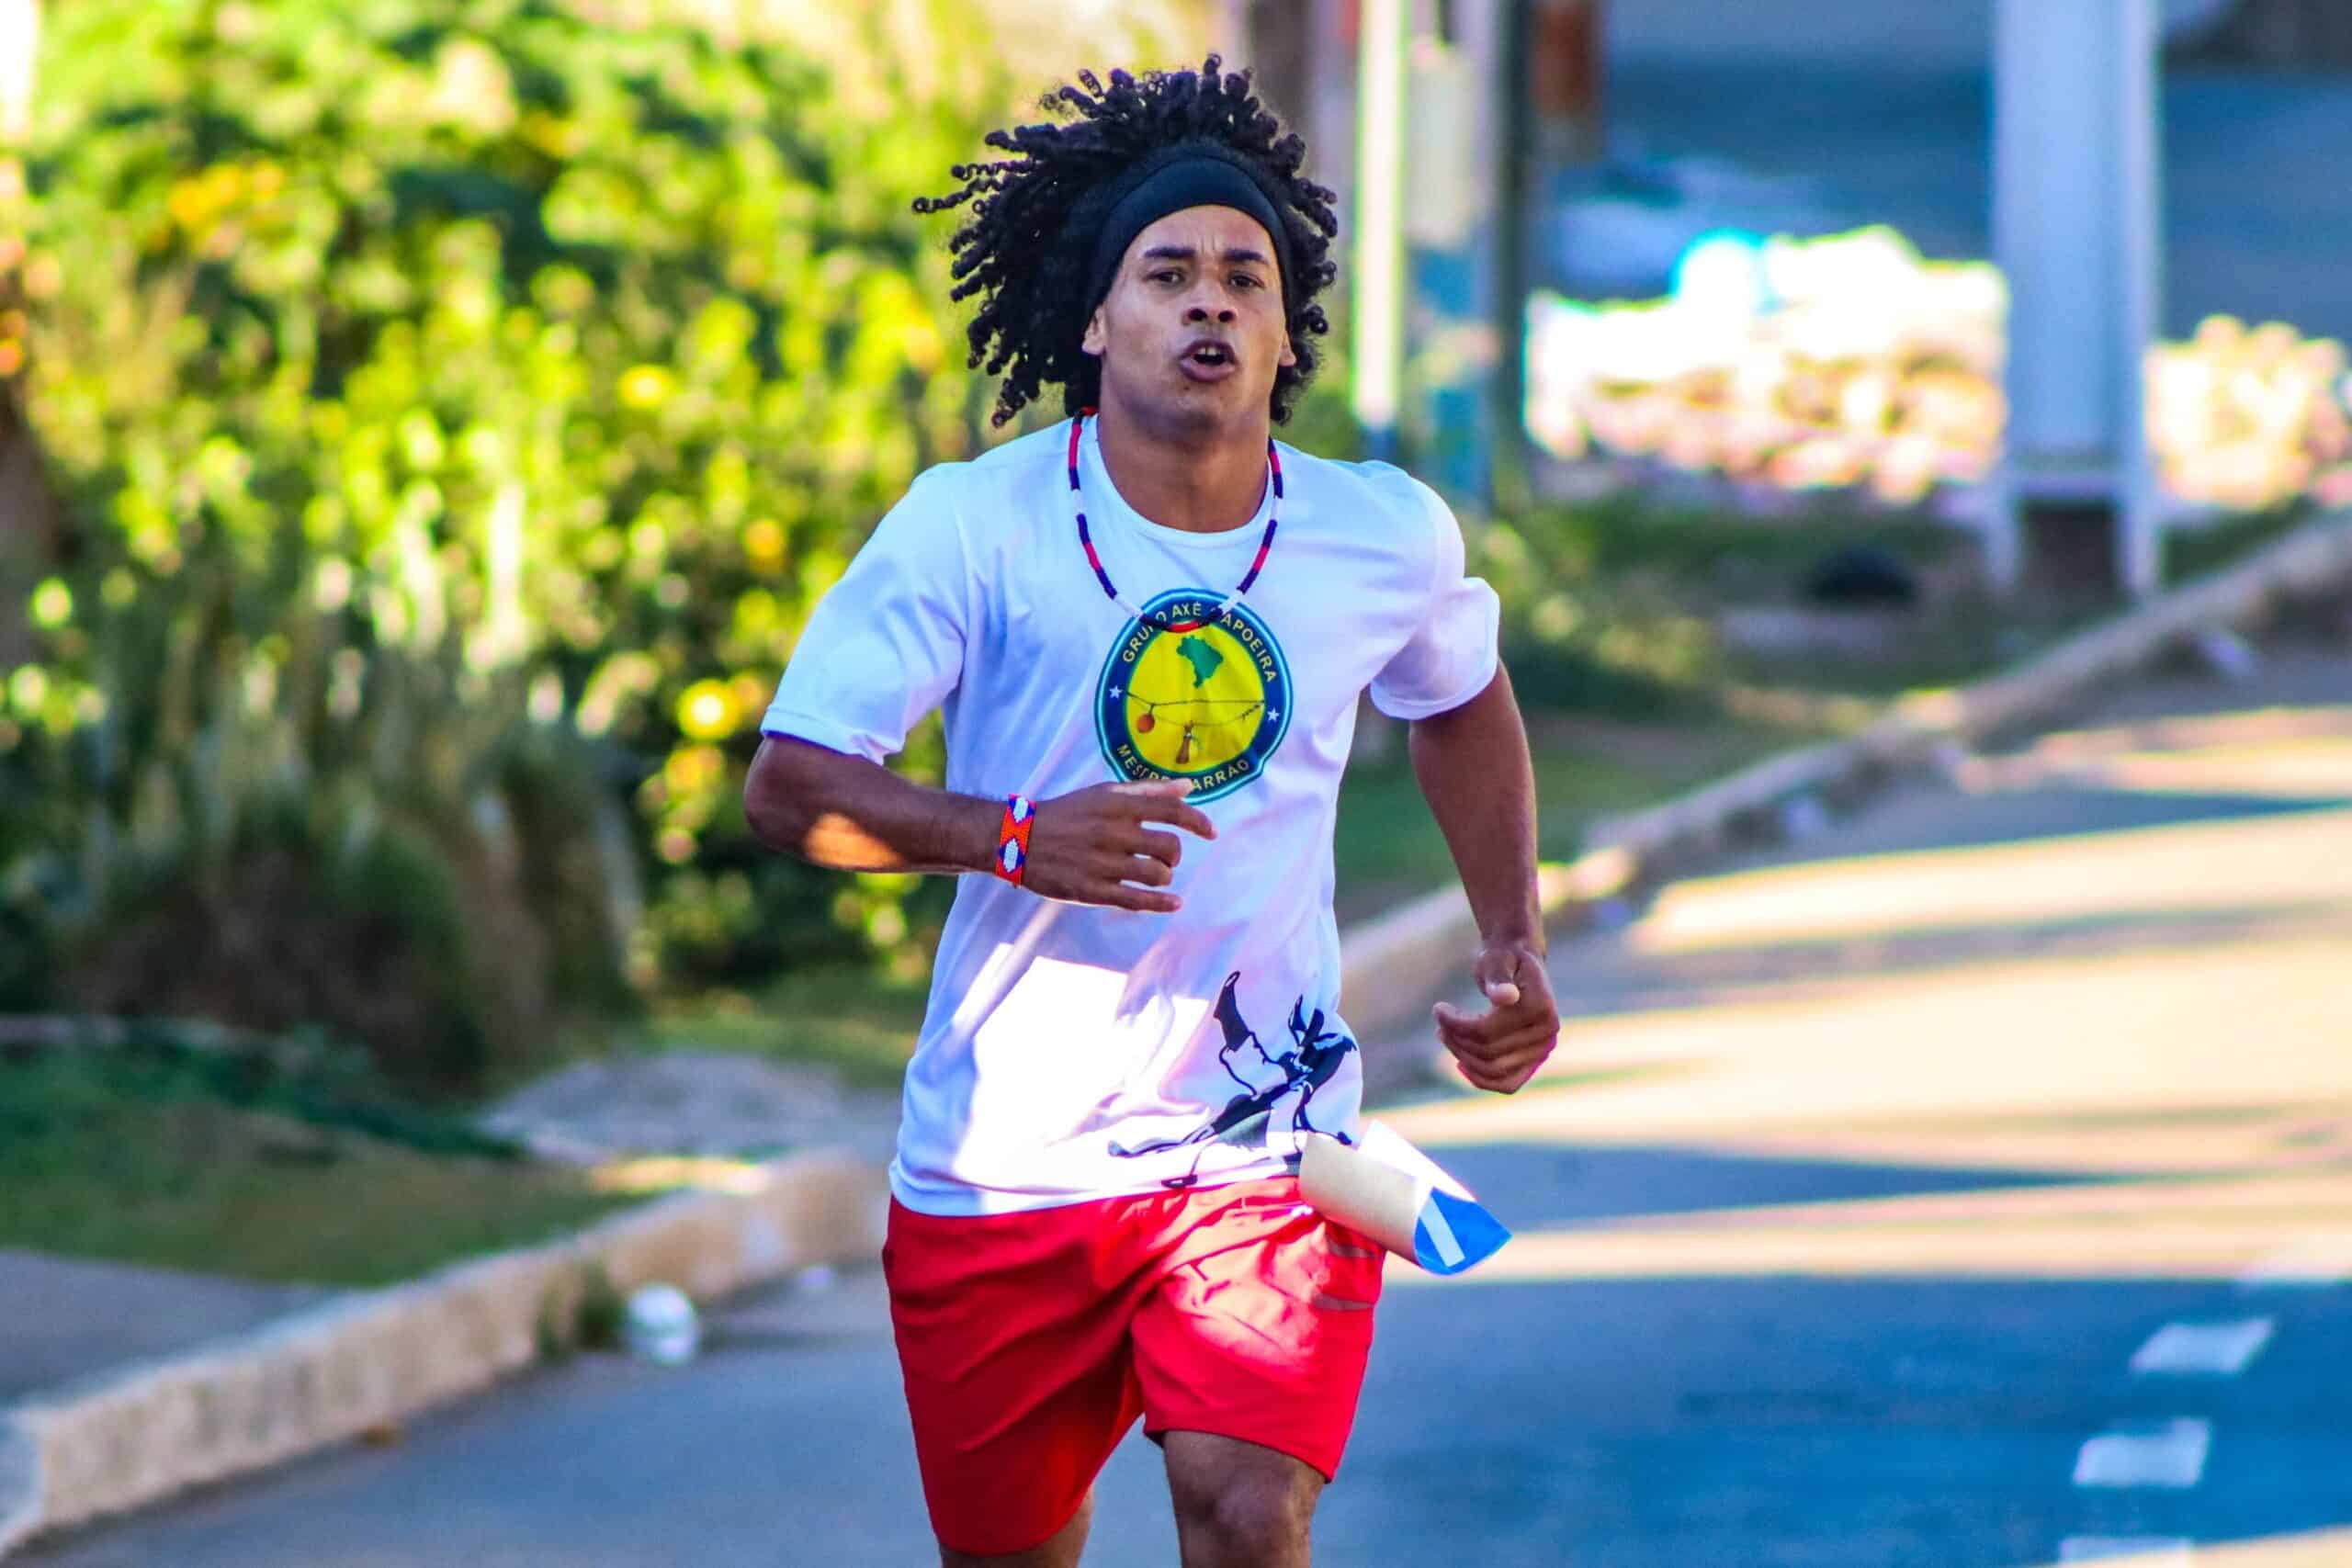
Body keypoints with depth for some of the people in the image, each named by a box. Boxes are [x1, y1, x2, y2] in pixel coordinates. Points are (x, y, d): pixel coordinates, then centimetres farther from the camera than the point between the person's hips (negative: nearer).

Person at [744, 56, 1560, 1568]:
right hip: (1003, 1156, 0)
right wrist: (1011, 837, -29)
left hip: (1264, 1143, 0)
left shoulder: (1388, 538, -2)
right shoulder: (973, 526, -11)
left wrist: (1518, 949, 11)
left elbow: (1464, 703, 22)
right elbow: (788, 783, -12)